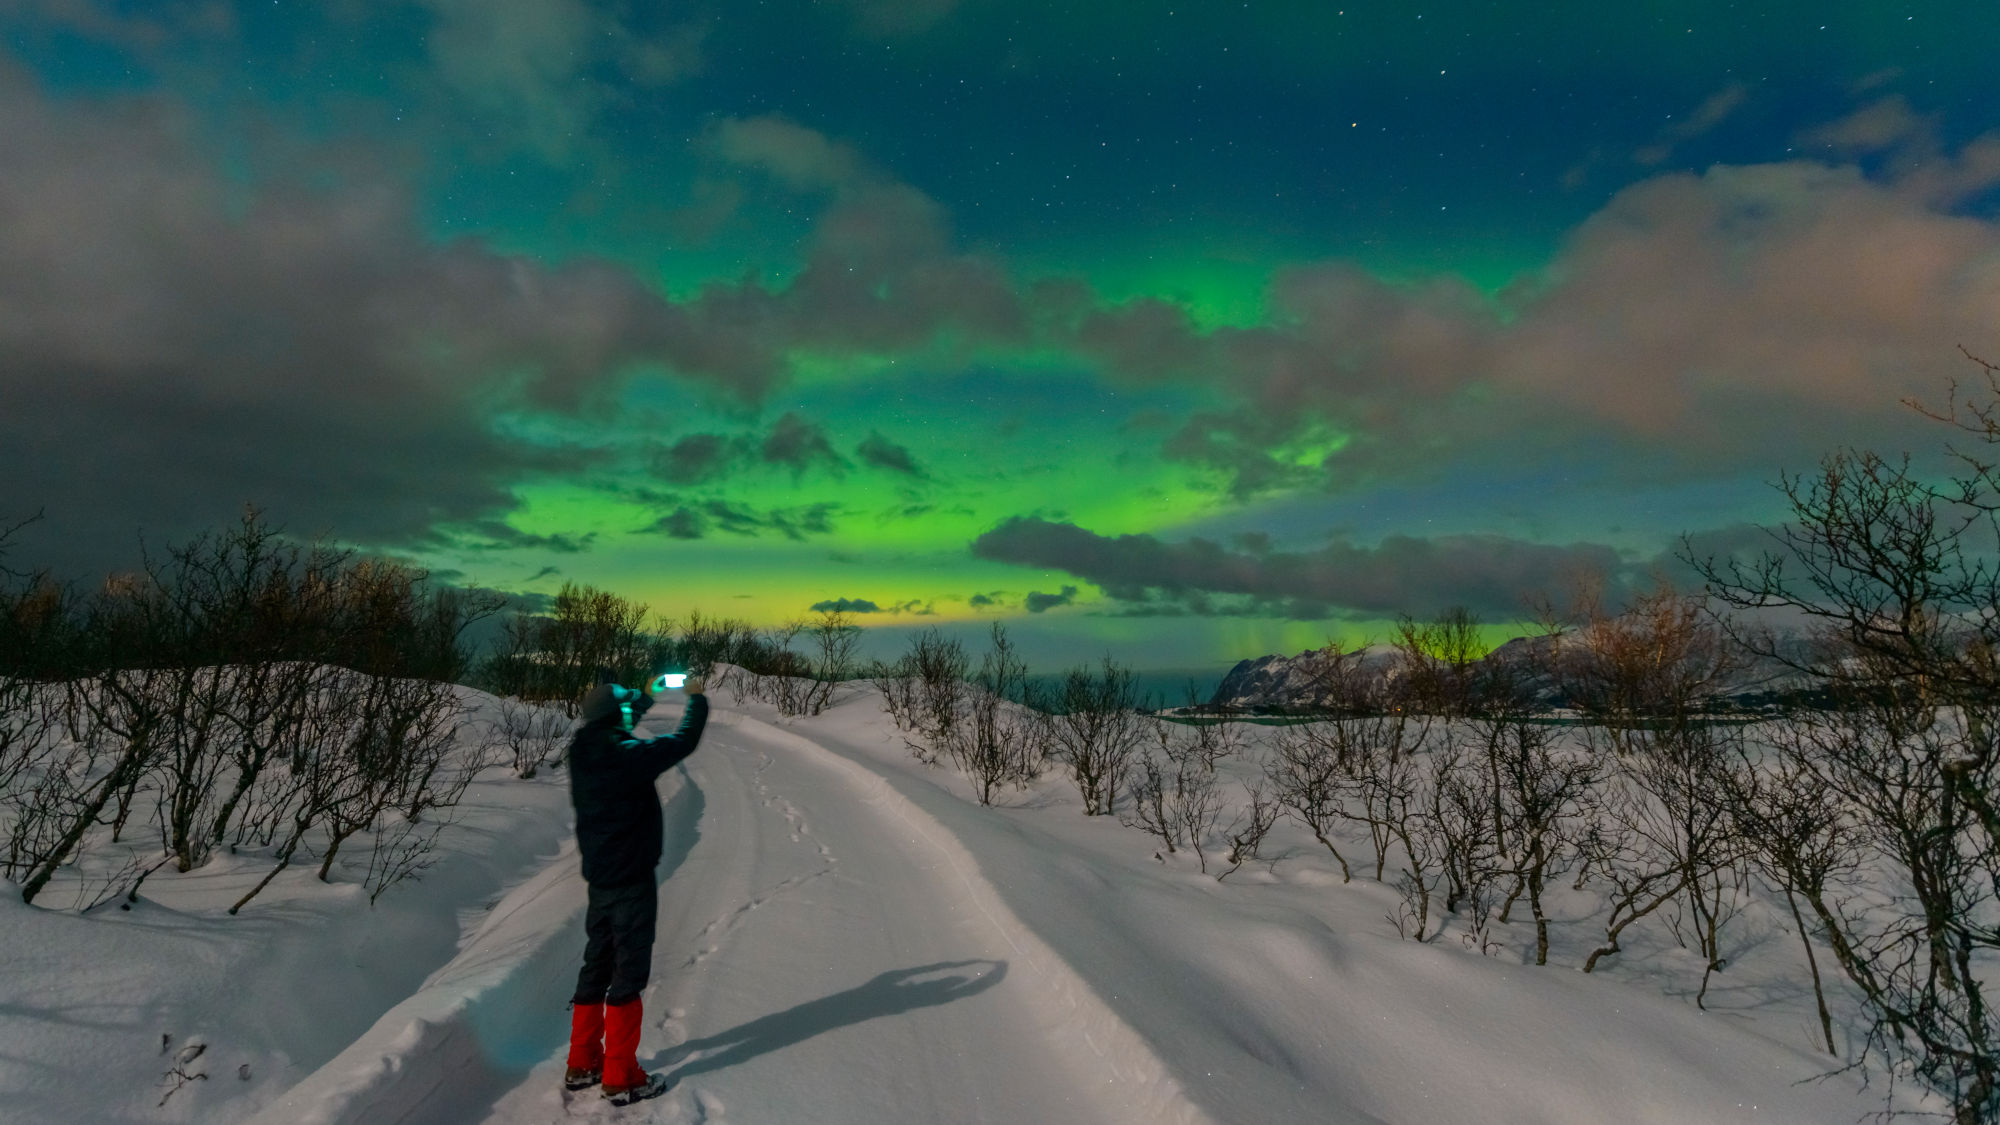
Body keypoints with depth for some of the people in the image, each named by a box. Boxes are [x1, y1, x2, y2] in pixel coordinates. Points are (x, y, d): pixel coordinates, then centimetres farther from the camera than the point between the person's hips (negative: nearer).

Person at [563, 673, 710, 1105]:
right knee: (628, 972, 1)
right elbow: (684, 742, -16)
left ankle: (582, 1065, 28)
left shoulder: (584, 752, 1)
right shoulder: (628, 757, -22)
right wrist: (696, 698, 1)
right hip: (632, 880, -8)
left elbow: (614, 729, 22)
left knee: (597, 967, 18)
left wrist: (646, 696, 31)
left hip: (599, 880, 8)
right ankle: (621, 1077, 9)